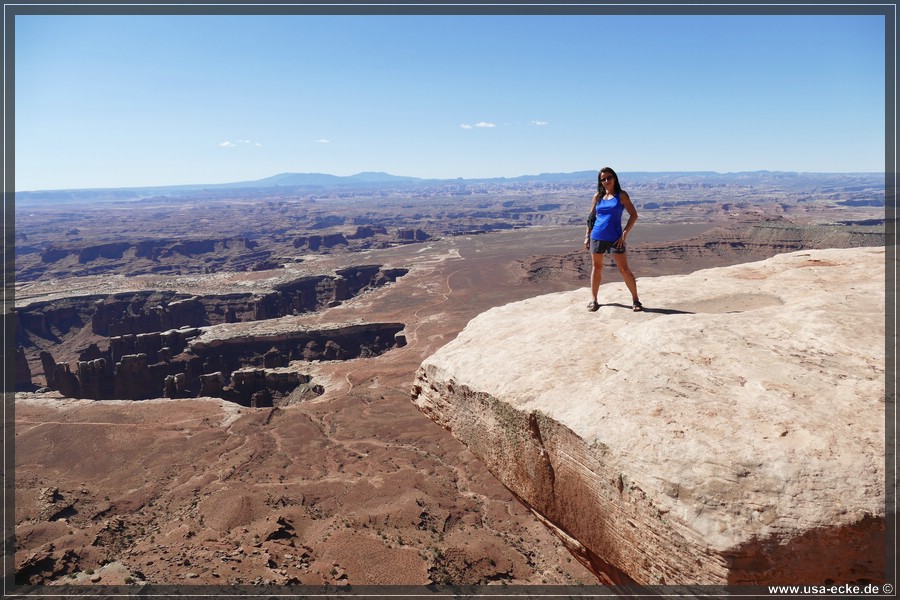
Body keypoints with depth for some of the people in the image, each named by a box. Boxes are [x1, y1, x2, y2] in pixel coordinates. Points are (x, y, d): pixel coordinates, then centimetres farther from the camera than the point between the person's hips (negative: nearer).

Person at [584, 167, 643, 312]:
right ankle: (593, 300, 19)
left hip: (614, 238, -3)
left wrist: (624, 234, -10)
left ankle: (635, 300, 7)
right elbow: (591, 217, 15)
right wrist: (587, 236, 8)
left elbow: (634, 215, -3)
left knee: (624, 269, -3)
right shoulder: (598, 196, 8)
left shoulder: (621, 195, 0)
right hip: (597, 237, 3)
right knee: (596, 268, 9)